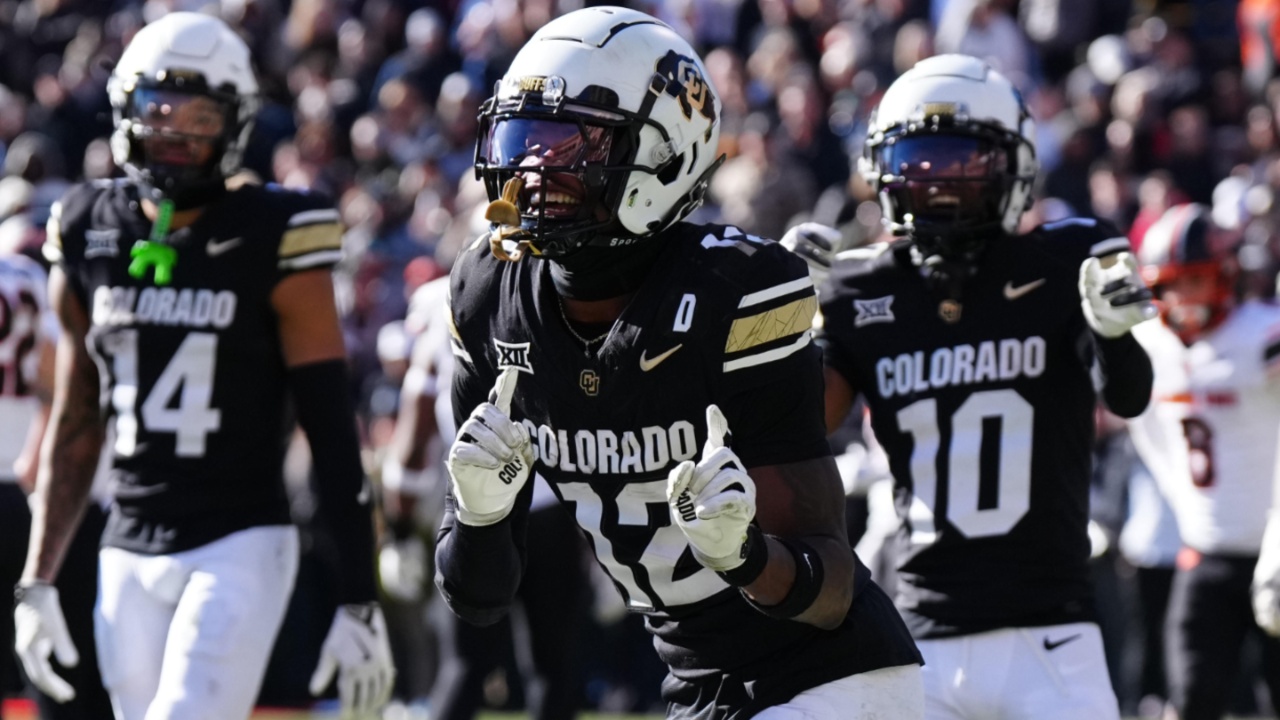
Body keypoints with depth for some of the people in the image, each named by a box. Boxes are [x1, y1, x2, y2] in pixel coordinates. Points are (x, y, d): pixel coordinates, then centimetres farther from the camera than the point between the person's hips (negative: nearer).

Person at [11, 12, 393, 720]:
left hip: (241, 548, -5)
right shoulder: (89, 239, 7)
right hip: (128, 558, 5)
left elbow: (332, 433, -6)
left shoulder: (272, 242, -6)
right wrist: (37, 582, 12)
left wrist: (359, 601, -9)